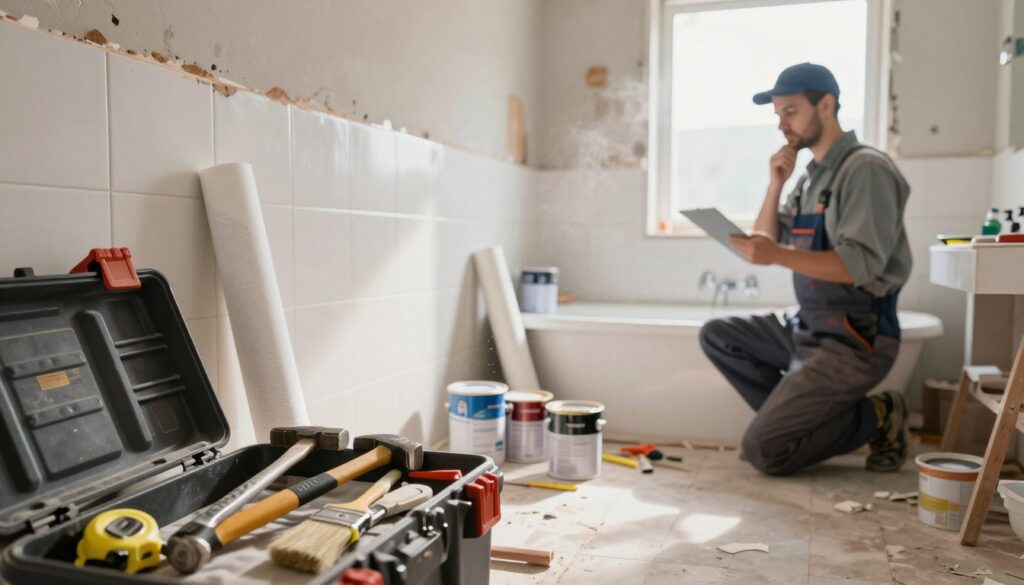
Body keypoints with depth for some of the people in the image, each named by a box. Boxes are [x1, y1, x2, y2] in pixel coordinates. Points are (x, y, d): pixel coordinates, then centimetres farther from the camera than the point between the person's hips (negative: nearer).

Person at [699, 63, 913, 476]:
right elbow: (766, 244, 13)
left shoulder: (865, 169, -14)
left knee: (763, 450, -13)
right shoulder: (812, 175, 14)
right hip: (808, 329, 9)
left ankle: (874, 418, 4)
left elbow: (862, 264, -24)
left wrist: (778, 255, -34)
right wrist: (776, 184, 1)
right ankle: (795, 418, 5)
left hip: (855, 339, -9)